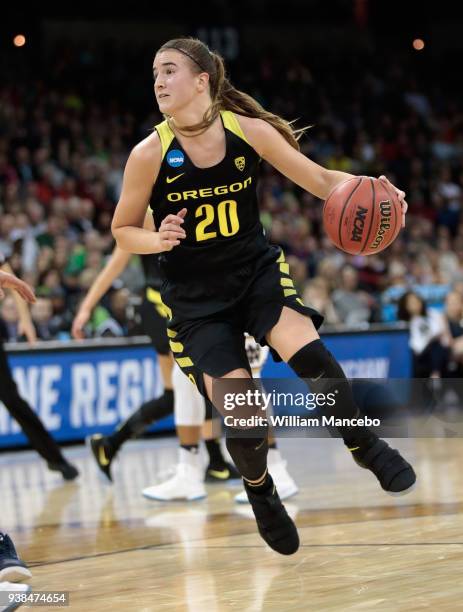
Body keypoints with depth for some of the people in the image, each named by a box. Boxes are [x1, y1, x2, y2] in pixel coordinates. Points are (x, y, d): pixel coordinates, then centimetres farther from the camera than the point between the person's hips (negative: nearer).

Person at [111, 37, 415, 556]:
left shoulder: (249, 131, -10)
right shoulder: (150, 154, -13)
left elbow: (319, 179, -3)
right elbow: (122, 231, -1)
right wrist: (158, 241, -23)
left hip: (256, 269, 1)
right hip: (195, 296, -1)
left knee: (306, 349, -30)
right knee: (242, 416, -13)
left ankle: (365, 447, -4)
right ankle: (259, 489, 23)